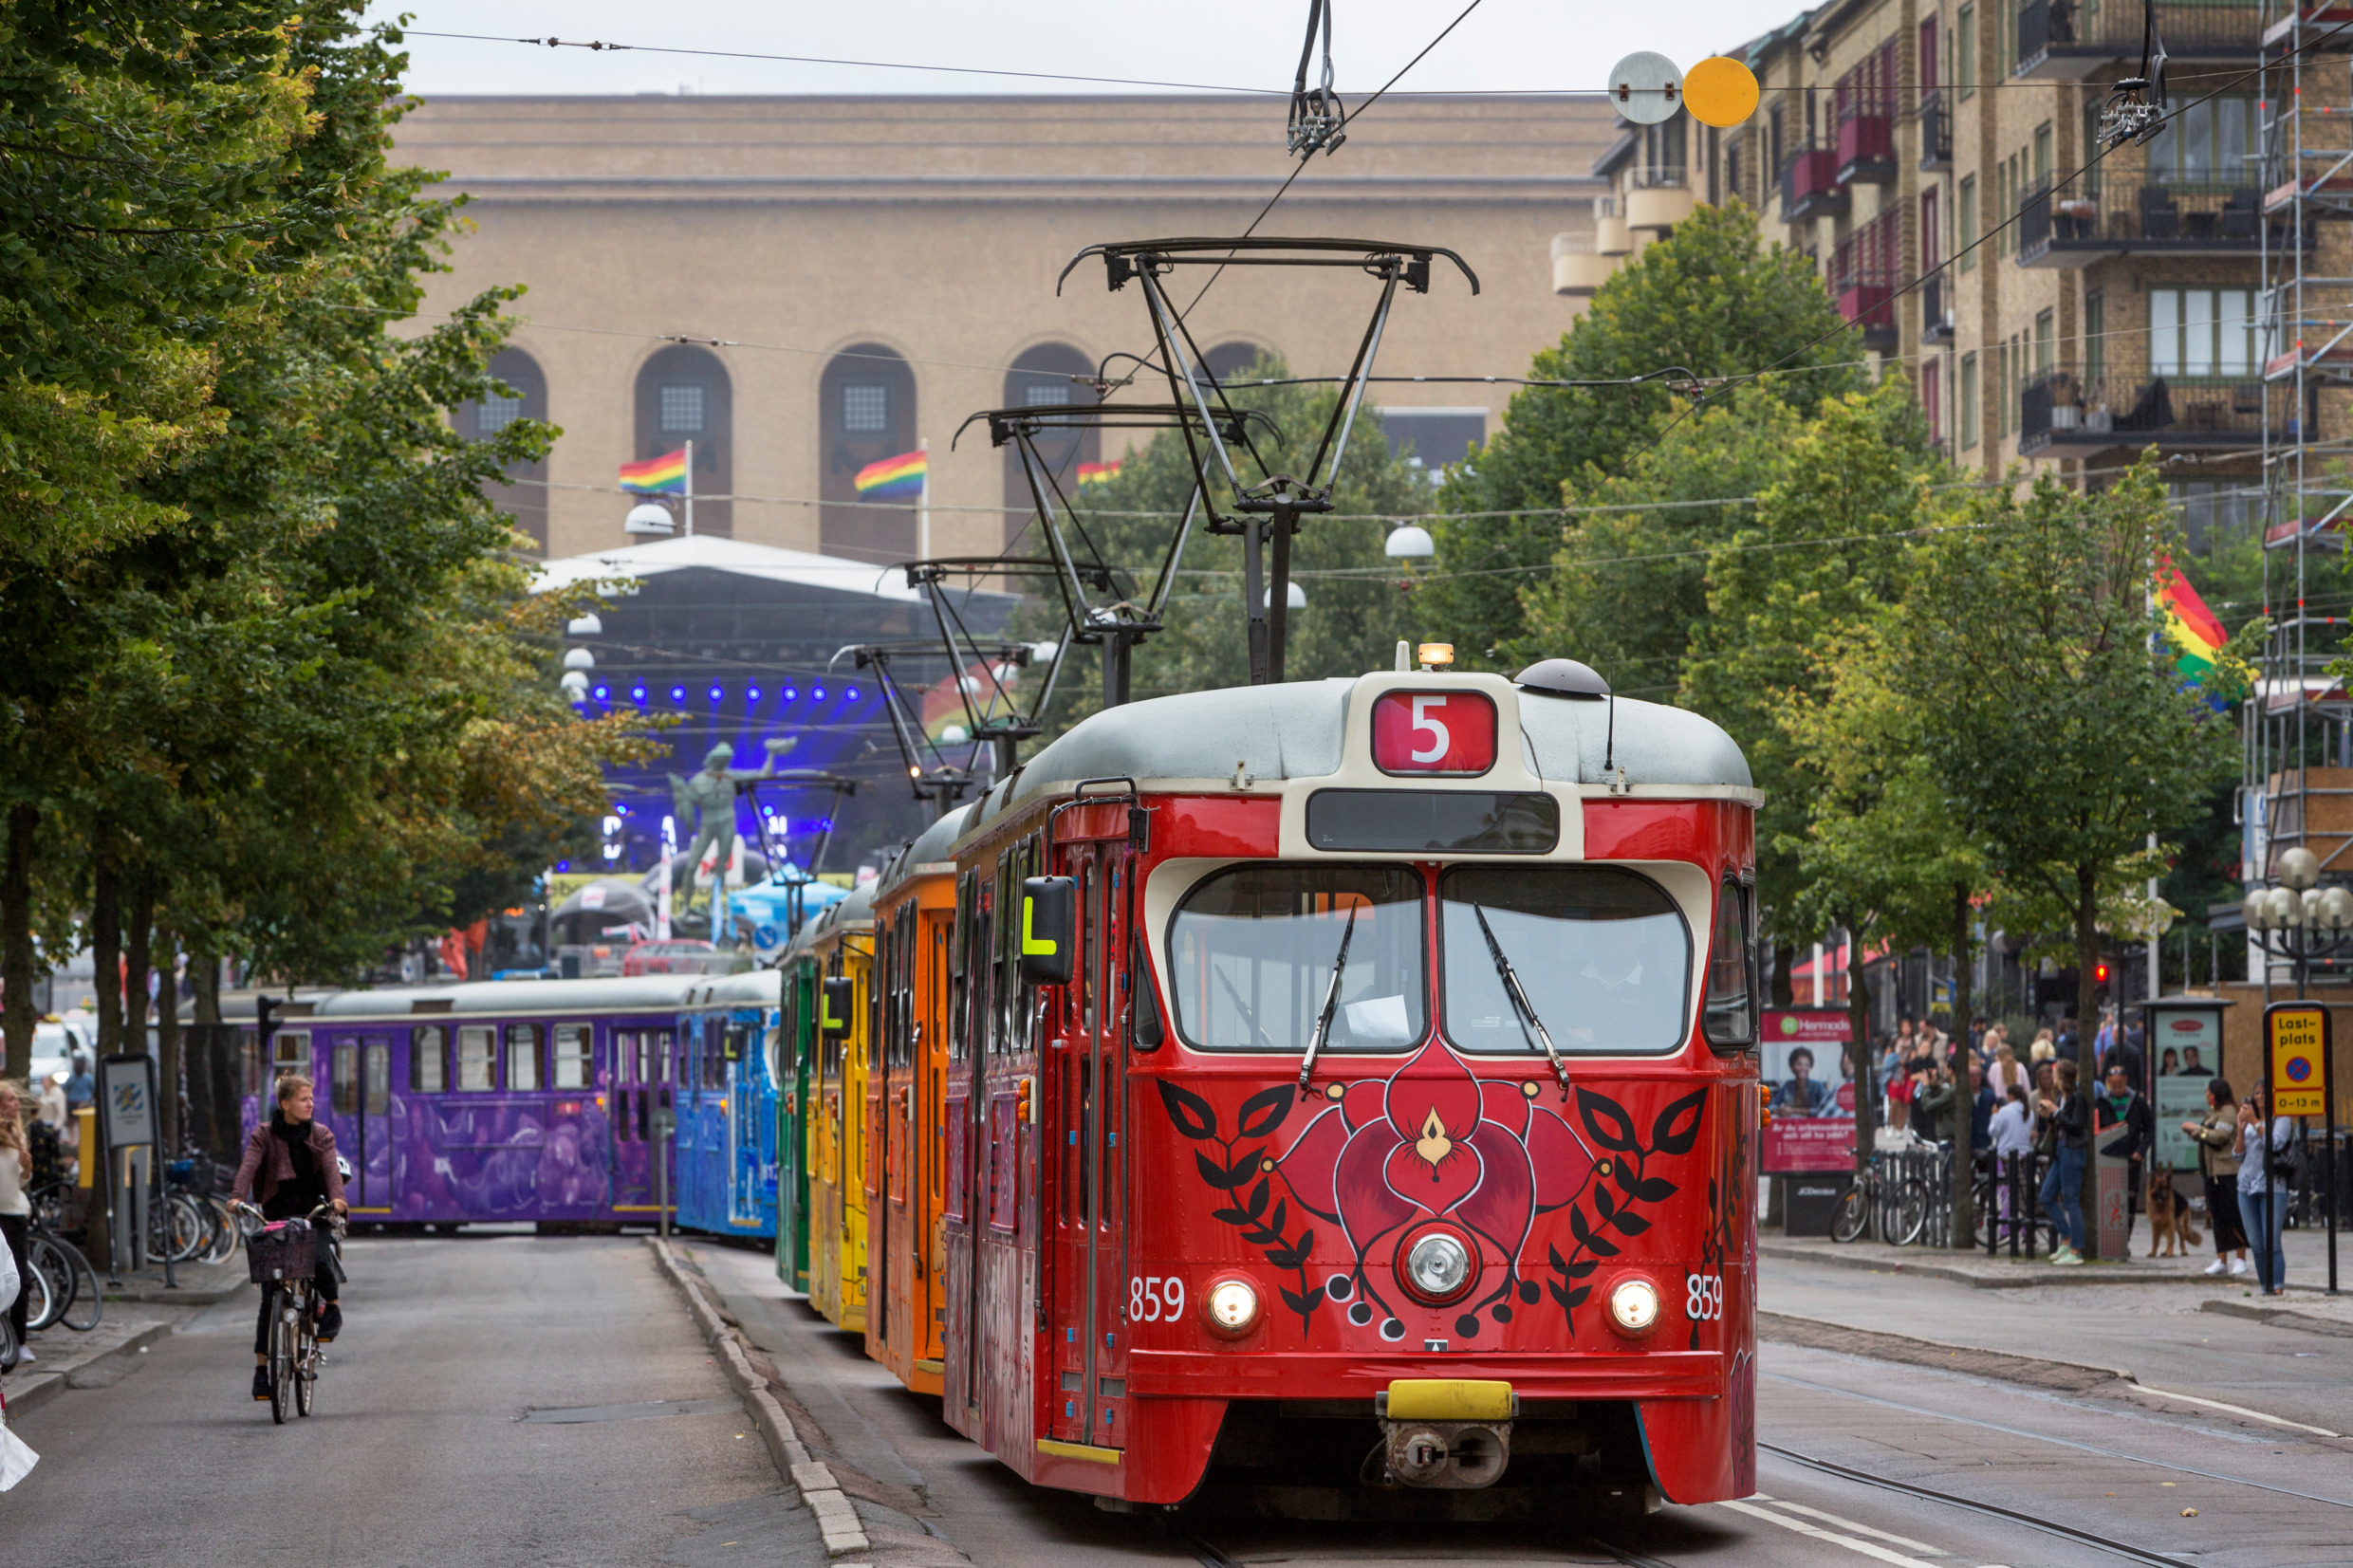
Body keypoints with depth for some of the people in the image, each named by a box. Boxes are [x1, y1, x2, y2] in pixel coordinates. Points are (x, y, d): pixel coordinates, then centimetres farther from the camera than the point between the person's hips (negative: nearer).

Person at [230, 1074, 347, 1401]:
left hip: (313, 1211, 1)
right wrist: (237, 1197, -34)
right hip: (276, 1212, -1)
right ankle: (261, 1368, -1)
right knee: (270, 1296, -5)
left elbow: (331, 1168, -9)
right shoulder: (264, 1135, 1)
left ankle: (332, 1307, 2)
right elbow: (248, 1166, -14)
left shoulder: (321, 1135, 6)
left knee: (320, 1257, -31)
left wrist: (337, 1198, -29)